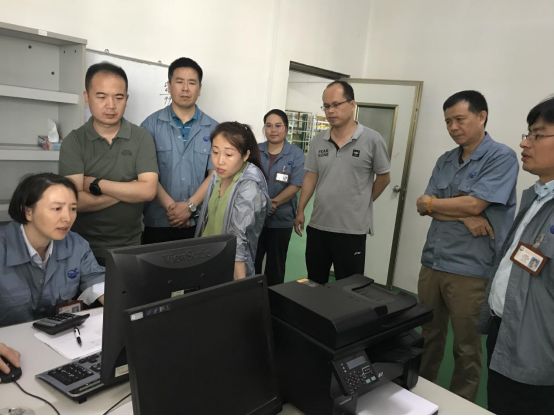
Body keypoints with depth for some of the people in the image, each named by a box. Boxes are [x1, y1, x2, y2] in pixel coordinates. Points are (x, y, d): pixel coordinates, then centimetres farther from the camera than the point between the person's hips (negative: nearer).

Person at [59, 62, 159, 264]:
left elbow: (147, 191, -15)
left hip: (130, 246, 1)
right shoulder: (73, 141, -5)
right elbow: (76, 201, -15)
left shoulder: (141, 137, -4)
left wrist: (96, 184, -14)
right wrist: (129, 190, -15)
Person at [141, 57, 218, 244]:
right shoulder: (152, 124, 1)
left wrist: (190, 206, -11)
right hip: (157, 222, -1)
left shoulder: (213, 128, 4)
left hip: (198, 222, 1)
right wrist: (170, 206, -13)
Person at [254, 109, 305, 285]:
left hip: (280, 220, -2)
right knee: (251, 262, 7)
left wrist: (273, 203, -22)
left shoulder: (296, 154, -3)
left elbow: (295, 186, -10)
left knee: (275, 265, 12)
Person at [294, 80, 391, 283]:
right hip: (317, 226, 4)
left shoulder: (372, 140, -7)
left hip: (352, 230, -4)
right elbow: (310, 177, 9)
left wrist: (362, 204, 4)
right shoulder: (318, 141, 5)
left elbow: (383, 177, 2)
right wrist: (300, 210, 6)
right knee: (314, 285, 16)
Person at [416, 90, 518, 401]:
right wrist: (463, 217, -14)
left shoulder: (501, 157, -8)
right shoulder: (445, 161, 11)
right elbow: (427, 207, 3)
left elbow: (474, 204, -18)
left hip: (470, 269, -6)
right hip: (431, 262, 6)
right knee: (428, 336, 19)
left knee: (467, 347, 11)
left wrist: (432, 203, -4)